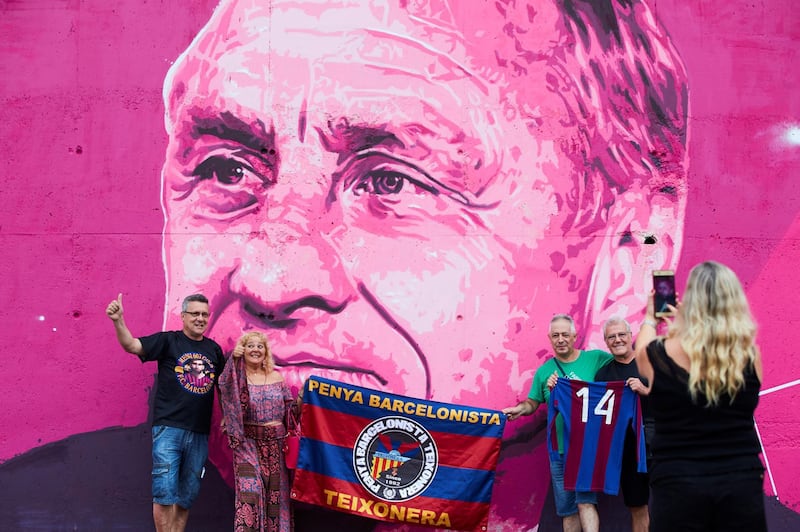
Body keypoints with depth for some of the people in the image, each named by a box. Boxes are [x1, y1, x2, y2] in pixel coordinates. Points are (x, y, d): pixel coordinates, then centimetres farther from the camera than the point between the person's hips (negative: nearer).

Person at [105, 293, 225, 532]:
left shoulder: (214, 349, 13)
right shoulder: (168, 340, 0)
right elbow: (131, 345, -12)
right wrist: (118, 321, -28)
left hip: (200, 433, 4)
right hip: (169, 428, -4)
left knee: (187, 495, 10)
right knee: (164, 493, -8)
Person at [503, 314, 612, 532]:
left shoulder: (597, 359, -2)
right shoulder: (544, 371, 7)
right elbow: (532, 403, 14)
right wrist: (520, 409, -7)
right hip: (559, 449, 4)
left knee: (585, 500, -17)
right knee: (567, 509, 10)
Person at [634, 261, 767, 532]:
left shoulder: (660, 355, -7)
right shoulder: (750, 356, -2)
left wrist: (650, 317, 35)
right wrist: (680, 318, 30)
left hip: (677, 486, -2)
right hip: (742, 485, 2)